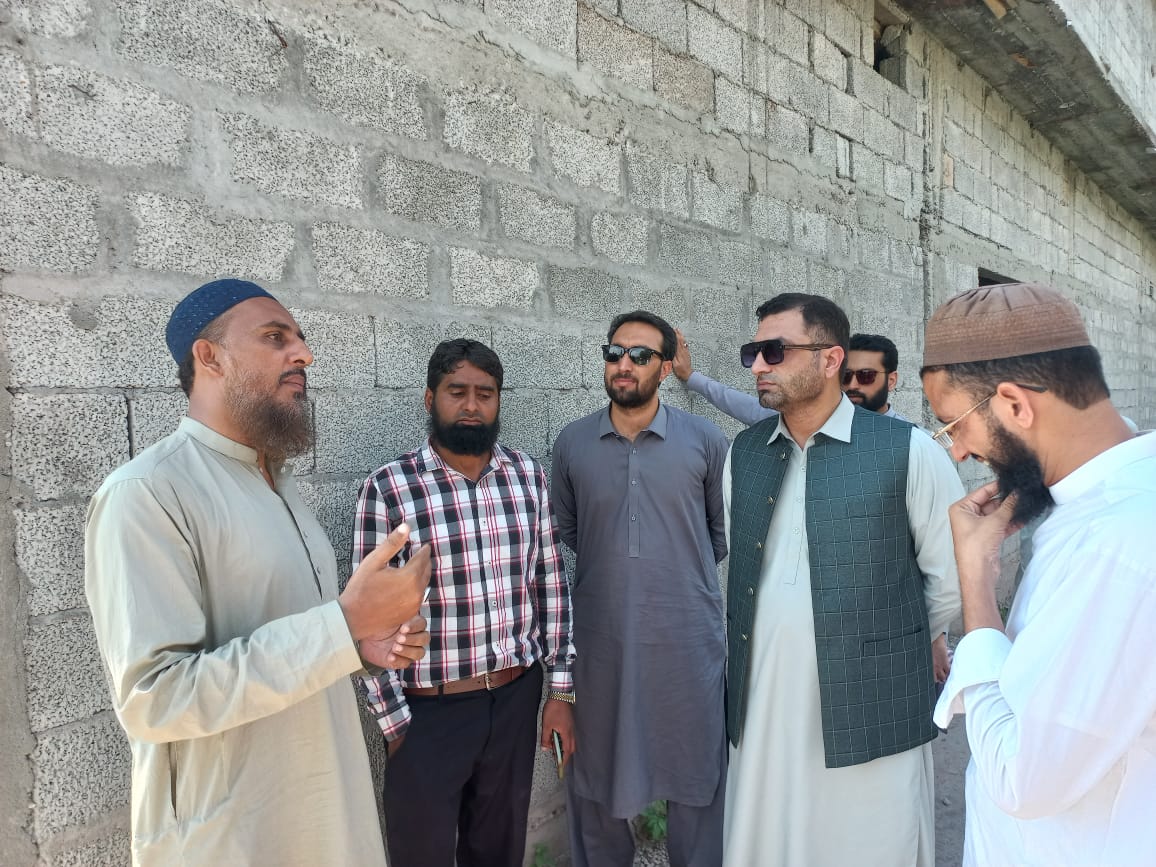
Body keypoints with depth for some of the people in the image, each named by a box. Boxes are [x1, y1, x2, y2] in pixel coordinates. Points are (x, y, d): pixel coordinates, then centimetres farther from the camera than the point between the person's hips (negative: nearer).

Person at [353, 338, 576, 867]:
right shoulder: (387, 489, -12)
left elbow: (551, 586, 5)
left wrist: (561, 690, 5)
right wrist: (396, 722, -7)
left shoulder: (529, 476, 0)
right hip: (429, 710, -3)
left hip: (517, 698, 4)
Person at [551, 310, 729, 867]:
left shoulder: (705, 440, -3)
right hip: (600, 637, 1)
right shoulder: (572, 443, 1)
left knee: (695, 773, 13)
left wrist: (682, 570, 10)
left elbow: (724, 528, 9)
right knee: (597, 774, 15)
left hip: (688, 637, -1)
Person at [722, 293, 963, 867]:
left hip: (869, 715, -4)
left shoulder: (907, 452, -9)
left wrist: (888, 642, 10)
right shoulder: (743, 453, 5)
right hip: (760, 712, 4)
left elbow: (951, 579, -1)